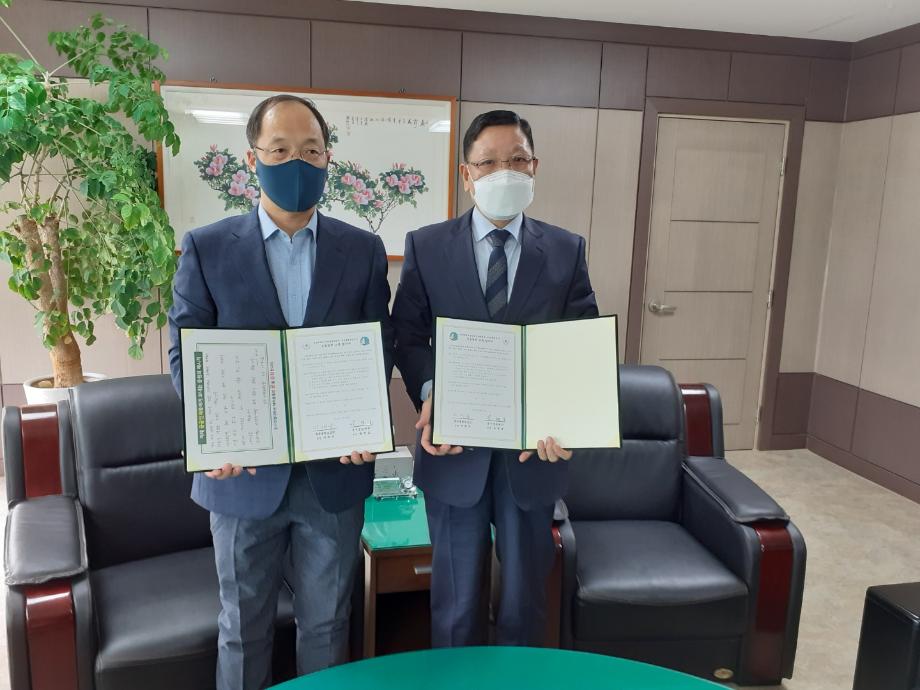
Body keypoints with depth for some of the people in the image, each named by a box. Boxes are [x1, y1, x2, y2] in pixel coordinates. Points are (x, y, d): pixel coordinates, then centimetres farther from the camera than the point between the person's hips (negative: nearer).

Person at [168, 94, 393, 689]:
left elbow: (380, 348, 1)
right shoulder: (207, 248, -2)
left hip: (335, 472, 1)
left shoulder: (364, 250, 1)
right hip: (243, 473, 0)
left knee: (326, 624, 17)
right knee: (243, 627, 17)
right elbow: (187, 354, -2)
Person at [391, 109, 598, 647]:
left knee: (526, 597, 18)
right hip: (455, 447, 0)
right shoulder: (426, 247, 0)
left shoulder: (567, 250, 2)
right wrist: (429, 393, -19)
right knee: (456, 601, 17)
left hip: (534, 448, 1)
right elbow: (407, 336, 0)